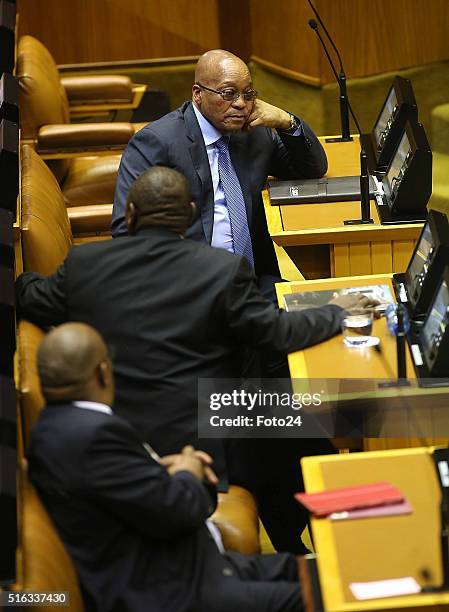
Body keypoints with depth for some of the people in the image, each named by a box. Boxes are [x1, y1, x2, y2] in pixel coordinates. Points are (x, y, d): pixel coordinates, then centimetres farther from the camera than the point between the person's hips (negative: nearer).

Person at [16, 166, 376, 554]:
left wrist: (22, 278, 38)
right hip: (204, 449, -4)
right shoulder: (223, 269, -13)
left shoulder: (82, 263, -3)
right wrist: (337, 312, 11)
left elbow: (32, 302, 14)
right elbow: (275, 332, -6)